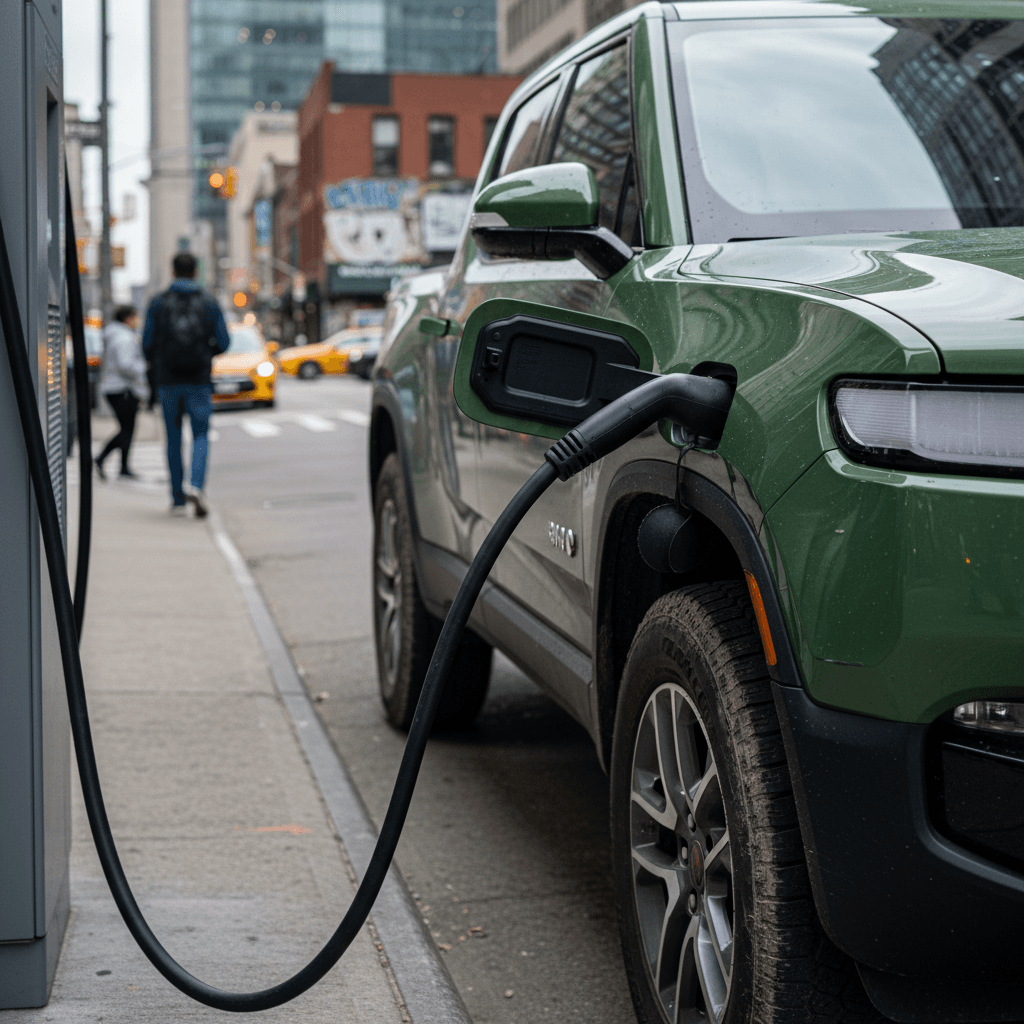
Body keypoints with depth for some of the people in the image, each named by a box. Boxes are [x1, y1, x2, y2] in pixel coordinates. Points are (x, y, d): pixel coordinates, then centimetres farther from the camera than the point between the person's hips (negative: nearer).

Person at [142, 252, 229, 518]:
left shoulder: (158, 303, 0)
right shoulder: (209, 303, 1)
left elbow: (147, 344, 0)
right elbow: (222, 342, 2)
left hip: (168, 379, 1)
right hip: (199, 381, 0)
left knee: (174, 438, 11)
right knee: (200, 435, 6)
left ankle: (177, 499, 14)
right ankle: (195, 485, -20)